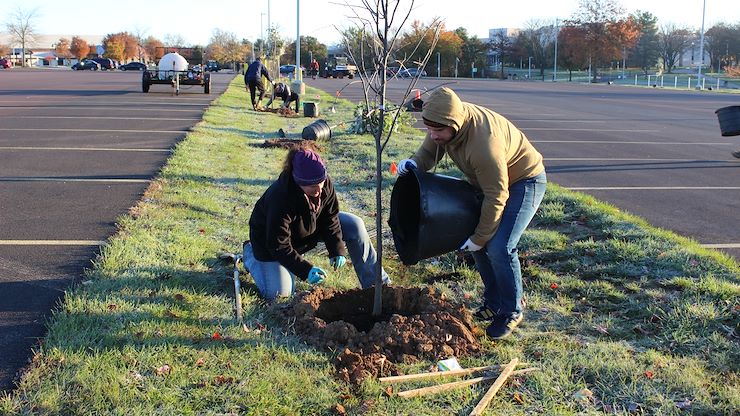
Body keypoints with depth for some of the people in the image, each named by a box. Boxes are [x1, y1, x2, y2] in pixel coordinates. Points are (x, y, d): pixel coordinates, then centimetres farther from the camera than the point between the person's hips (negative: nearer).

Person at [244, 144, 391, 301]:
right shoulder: (280, 199, -41)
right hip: (270, 238, -6)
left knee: (355, 225, -10)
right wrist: (305, 270, -40)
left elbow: (330, 217, -7)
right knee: (278, 293, -14)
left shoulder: (324, 183, -23)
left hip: (311, 225, 6)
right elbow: (279, 246, -34)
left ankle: (376, 283, -1)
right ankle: (251, 253, 14)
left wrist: (337, 250, -16)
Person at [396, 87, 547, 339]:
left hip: (524, 181, -9)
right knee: (477, 242, 9)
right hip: (489, 181, 9)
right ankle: (493, 302, 24)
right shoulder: (445, 121, -16)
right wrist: (415, 163, -23)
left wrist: (480, 237, -22)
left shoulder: (484, 143, -40)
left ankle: (512, 311, 0)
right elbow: (429, 151, 1)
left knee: (499, 246, -19)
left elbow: (496, 197, -32)